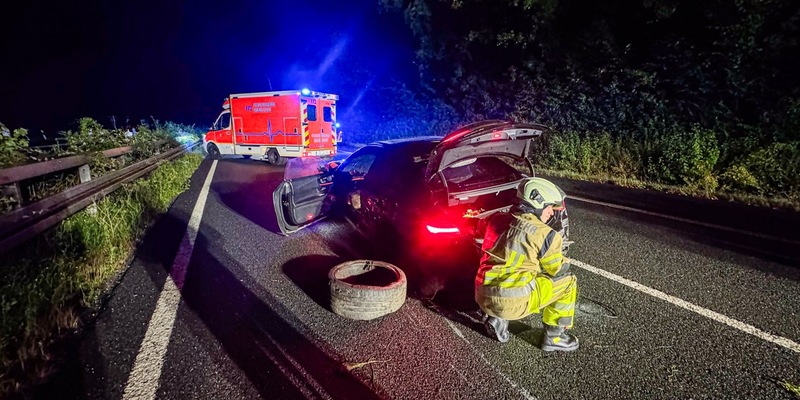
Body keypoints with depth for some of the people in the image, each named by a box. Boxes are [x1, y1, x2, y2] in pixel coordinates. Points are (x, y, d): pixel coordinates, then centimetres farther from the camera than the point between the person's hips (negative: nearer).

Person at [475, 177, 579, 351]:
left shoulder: (499, 220, 11)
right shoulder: (545, 234, -6)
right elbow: (558, 270, 8)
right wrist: (564, 261, 30)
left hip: (483, 297, 6)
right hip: (511, 302, -6)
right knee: (568, 281, 10)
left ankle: (497, 318, 18)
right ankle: (554, 337, 18)